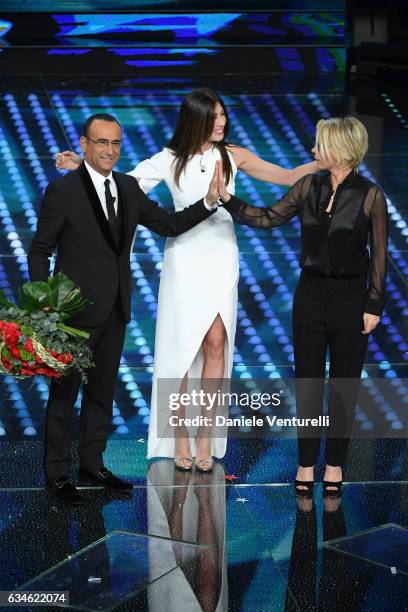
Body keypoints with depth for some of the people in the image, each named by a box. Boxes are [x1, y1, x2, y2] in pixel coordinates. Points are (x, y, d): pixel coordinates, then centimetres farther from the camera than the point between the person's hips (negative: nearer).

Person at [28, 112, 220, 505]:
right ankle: (56, 473, 16)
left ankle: (92, 463, 30)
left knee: (102, 390, 16)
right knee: (64, 392, 4)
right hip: (76, 310, -6)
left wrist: (209, 202, -5)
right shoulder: (62, 192, -12)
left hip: (115, 310, 6)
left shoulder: (129, 188, 6)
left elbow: (168, 224, 9)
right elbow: (39, 252, -9)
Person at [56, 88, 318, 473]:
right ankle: (180, 437, 6)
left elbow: (286, 177, 3)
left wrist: (321, 163, -12)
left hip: (221, 256, 1)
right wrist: (81, 167, -9)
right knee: (182, 343, -1)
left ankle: (205, 436, 4)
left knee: (215, 342, -4)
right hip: (184, 257, -1)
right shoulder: (171, 159, 2)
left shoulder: (232, 156, 4)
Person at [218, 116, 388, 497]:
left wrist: (373, 306, -7)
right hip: (310, 293, 3)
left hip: (349, 297, -3)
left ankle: (334, 464, 19)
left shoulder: (370, 196, -10)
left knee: (343, 384, 6)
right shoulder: (309, 187, 1)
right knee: (307, 380, 7)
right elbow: (267, 219, 4)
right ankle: (306, 463, 18)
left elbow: (378, 255, -6)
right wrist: (227, 198, -6)